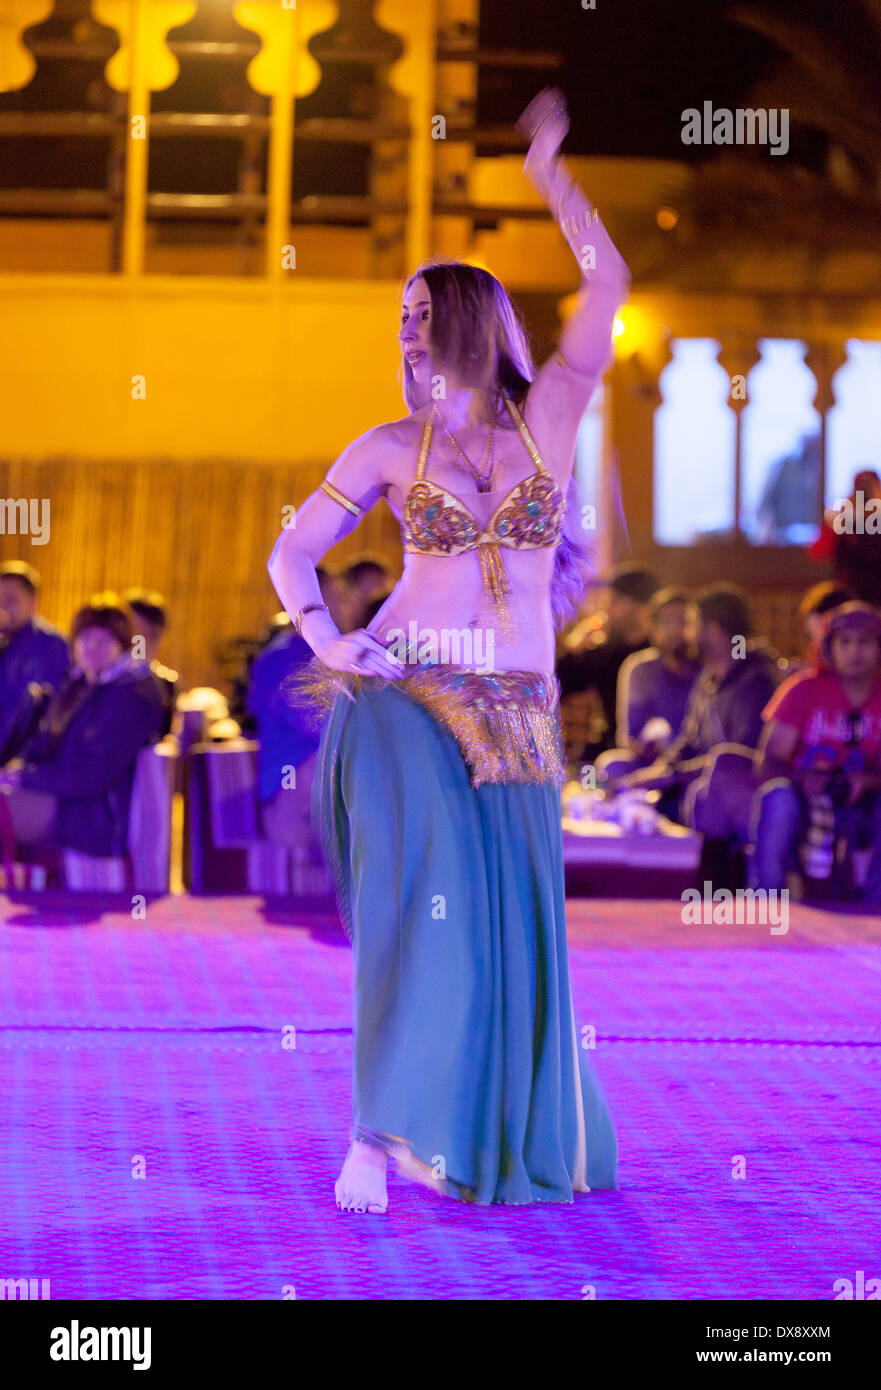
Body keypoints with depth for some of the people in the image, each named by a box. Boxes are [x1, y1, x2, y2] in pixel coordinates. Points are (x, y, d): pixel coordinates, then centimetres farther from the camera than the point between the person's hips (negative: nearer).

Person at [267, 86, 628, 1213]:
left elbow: (606, 284, -1)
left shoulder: (545, 420, 7)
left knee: (510, 926, 3)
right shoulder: (390, 449, 6)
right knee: (426, 894, -20)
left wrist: (549, 172, -2)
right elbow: (291, 552, 12)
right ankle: (380, 1132, -17)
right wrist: (327, 642, -3)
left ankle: (498, 1134, 21)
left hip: (514, 716, 2)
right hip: (399, 697, -2)